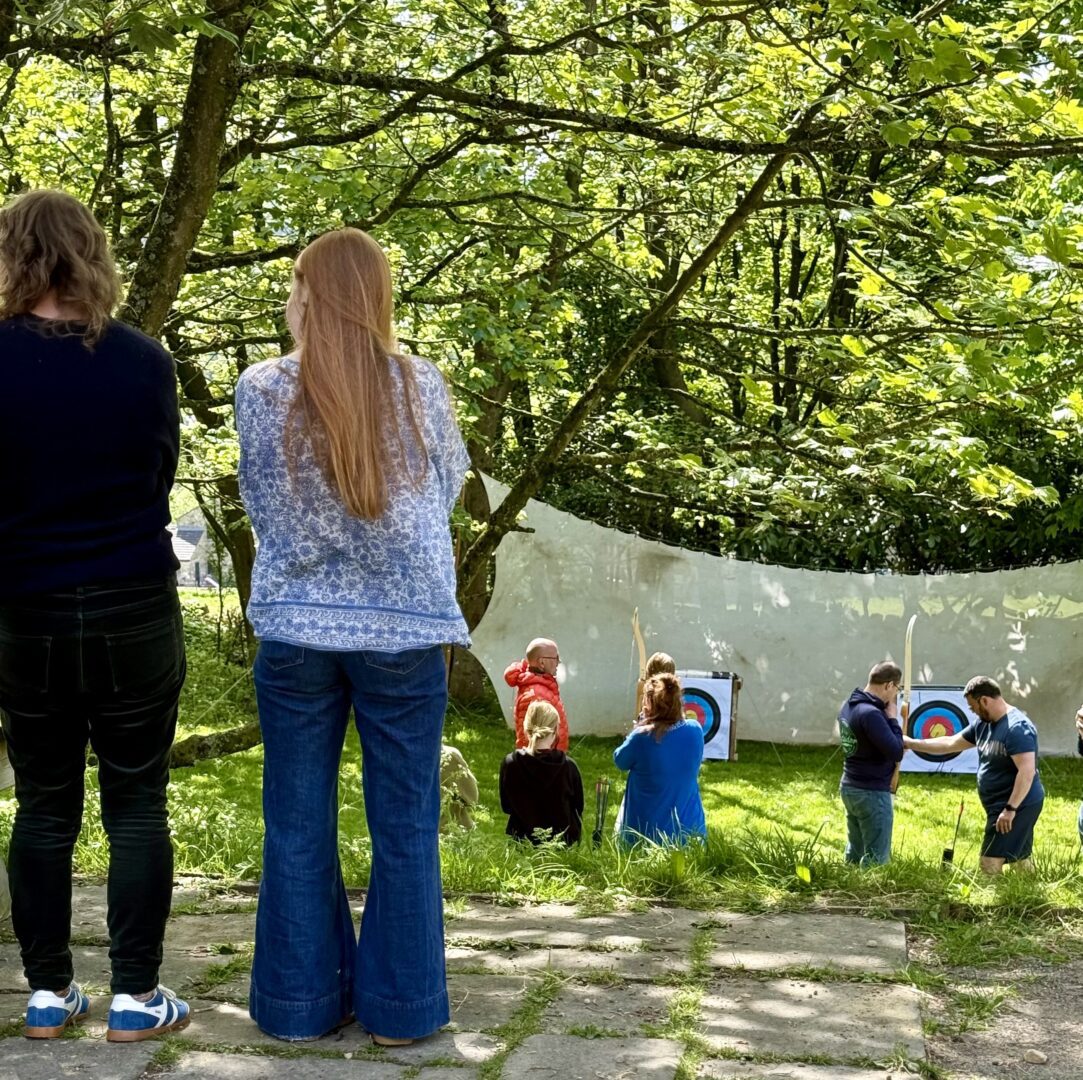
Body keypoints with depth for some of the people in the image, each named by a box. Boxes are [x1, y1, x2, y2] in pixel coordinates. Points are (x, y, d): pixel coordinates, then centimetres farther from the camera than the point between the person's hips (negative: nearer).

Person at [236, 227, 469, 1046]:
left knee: (299, 826, 11)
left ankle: (302, 1002, 18)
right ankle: (400, 1007, 14)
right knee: (404, 825, 9)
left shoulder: (263, 391, -5)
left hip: (297, 628, 0)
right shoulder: (420, 386, -4)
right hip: (405, 629, 0)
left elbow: (263, 508, 6)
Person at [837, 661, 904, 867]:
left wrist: (886, 716, 3)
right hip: (872, 793, -9)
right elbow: (895, 752, -23)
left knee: (855, 854, 17)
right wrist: (892, 718, -13)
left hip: (850, 788, 9)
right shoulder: (871, 713, -23)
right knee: (876, 860, -1)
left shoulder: (849, 706, 6)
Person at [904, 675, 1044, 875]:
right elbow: (950, 744, 16)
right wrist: (910, 743, 16)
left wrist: (1010, 809, -27)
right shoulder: (983, 724, 8)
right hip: (1003, 805, 10)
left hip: (1017, 806, -10)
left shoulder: (1017, 728, -21)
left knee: (990, 863, -12)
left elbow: (1027, 772, -27)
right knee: (1021, 860, 17)